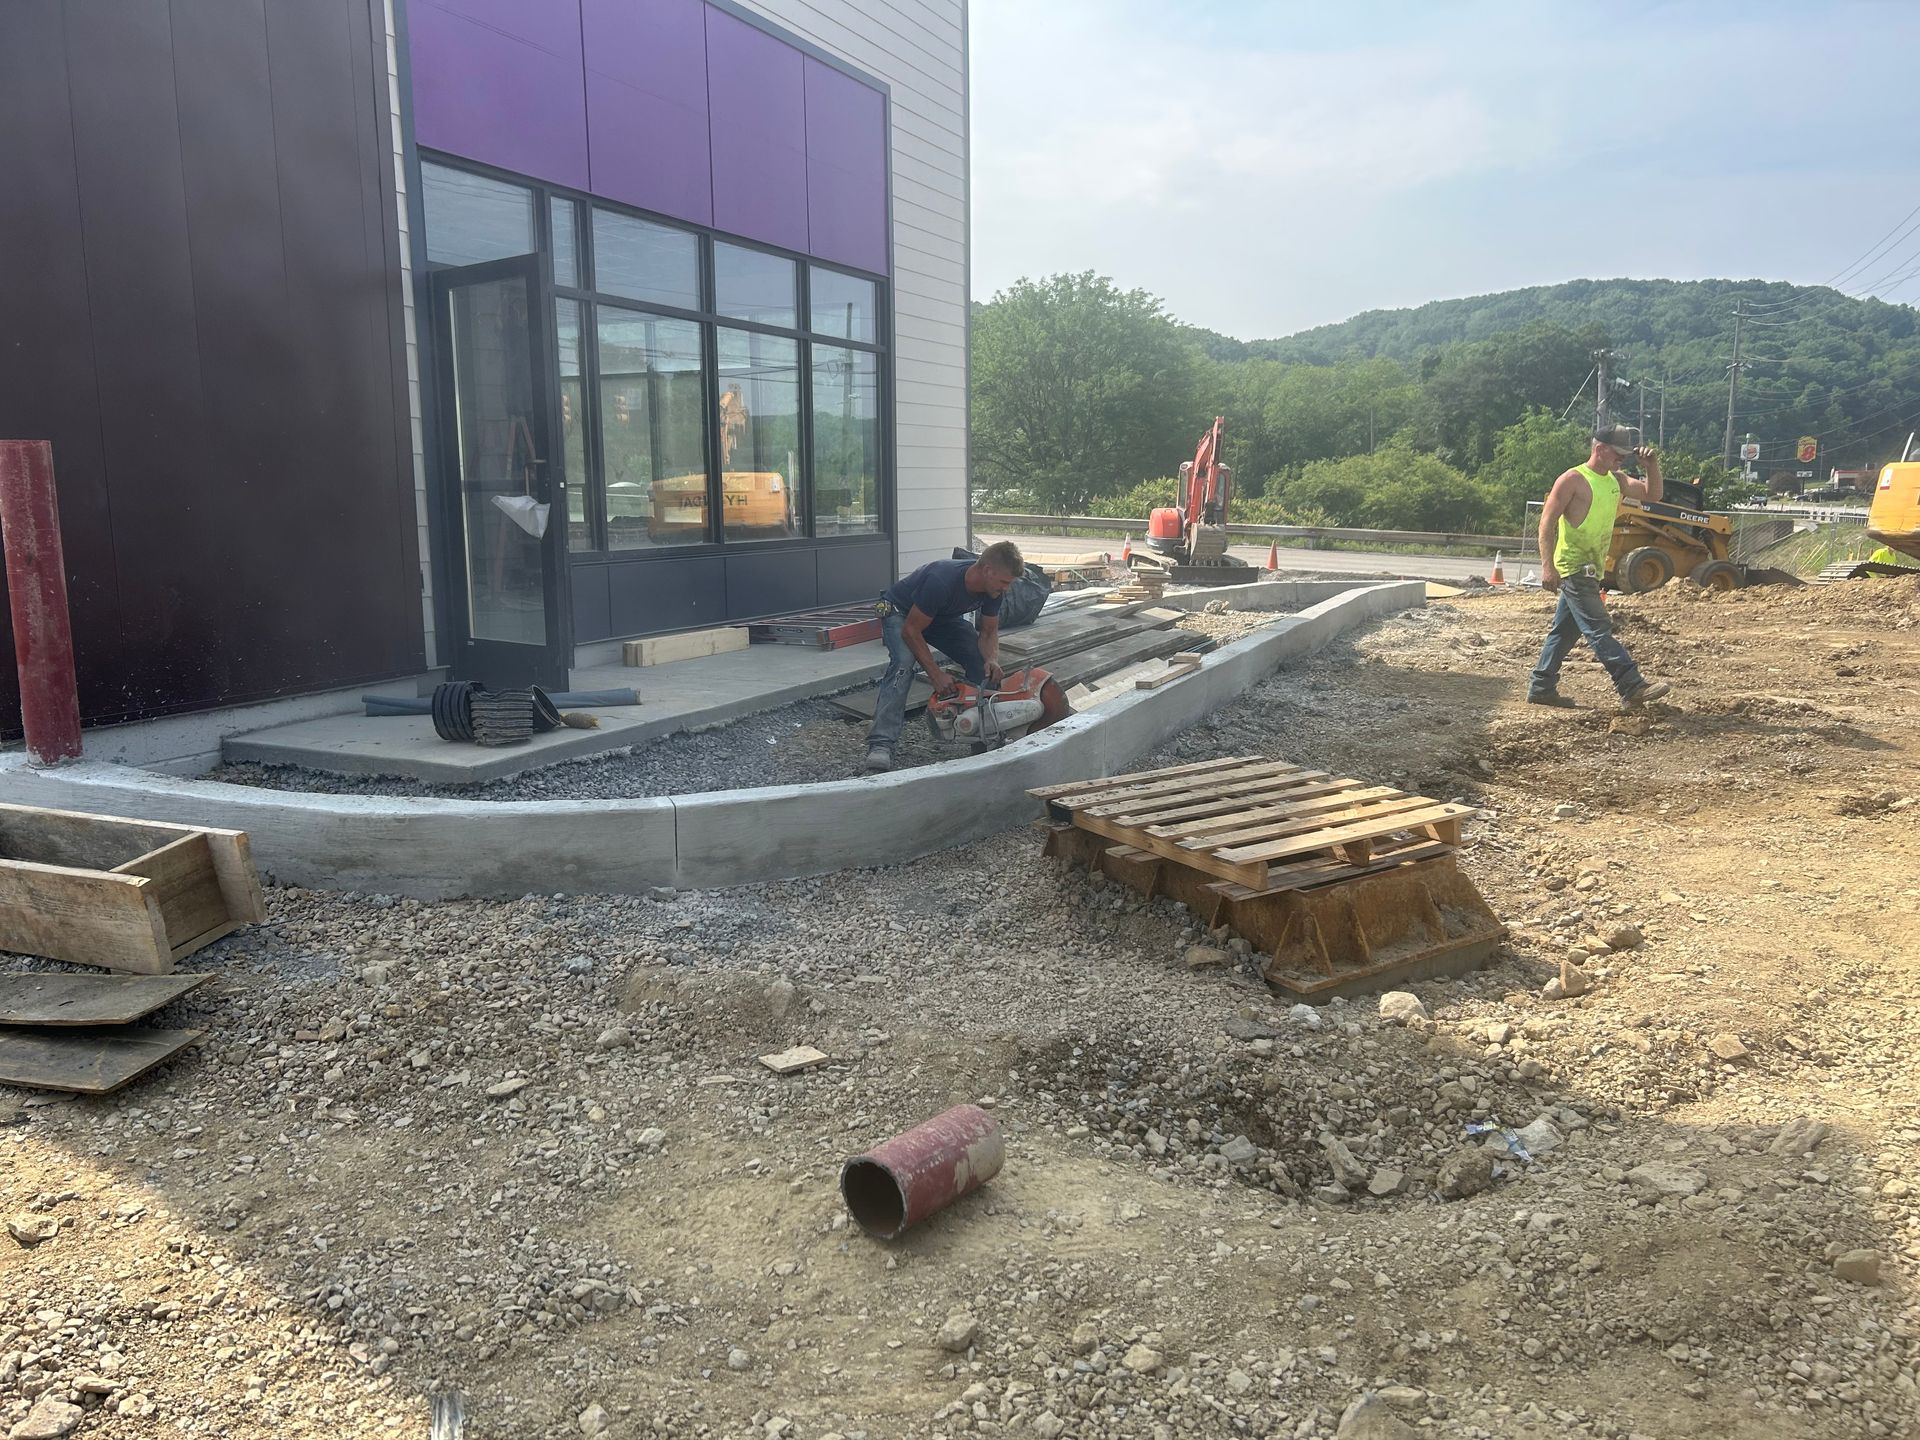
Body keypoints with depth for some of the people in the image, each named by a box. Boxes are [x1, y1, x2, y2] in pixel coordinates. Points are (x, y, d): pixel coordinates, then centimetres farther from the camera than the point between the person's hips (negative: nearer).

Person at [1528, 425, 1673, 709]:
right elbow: (1547, 522, -15)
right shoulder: (1573, 480, -11)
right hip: (1573, 568, -9)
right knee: (1600, 630, -11)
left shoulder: (1616, 481, 14)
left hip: (1590, 570, 9)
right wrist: (1547, 566, -23)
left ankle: (1541, 689, 17)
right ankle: (1633, 686, -14)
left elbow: (1651, 495, 15)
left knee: (1565, 631, 12)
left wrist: (1652, 466, -3)